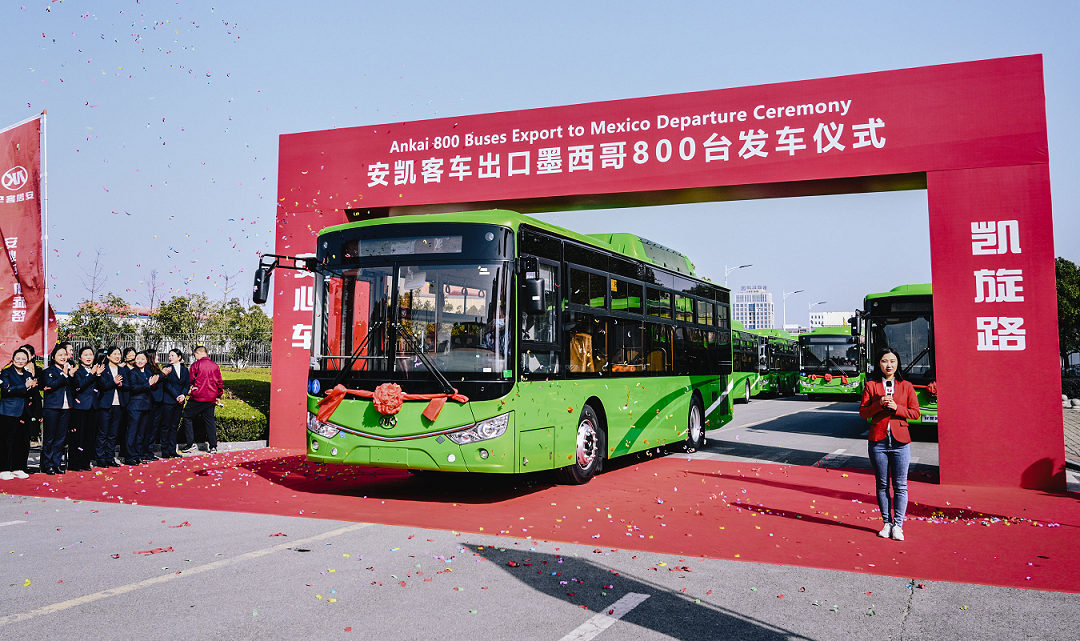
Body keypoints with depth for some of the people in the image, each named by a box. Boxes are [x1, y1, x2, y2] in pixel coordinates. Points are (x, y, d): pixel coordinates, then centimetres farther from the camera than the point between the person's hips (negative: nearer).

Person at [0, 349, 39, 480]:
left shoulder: (28, 374, 15)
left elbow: (33, 394, 13)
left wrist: (33, 386, -9)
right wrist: (25, 386, -22)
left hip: (24, 412, 5)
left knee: (23, 441, 6)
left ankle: (18, 469, 15)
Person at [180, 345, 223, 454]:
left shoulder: (196, 365, -6)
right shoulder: (215, 366, 7)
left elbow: (189, 380, -4)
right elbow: (219, 383, 12)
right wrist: (218, 396, 21)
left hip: (198, 397, -5)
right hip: (211, 398, 5)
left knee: (187, 417, 9)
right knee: (210, 420, 10)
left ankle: (190, 444, 5)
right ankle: (213, 446, 7)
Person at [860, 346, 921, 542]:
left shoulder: (906, 386, 6)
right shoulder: (871, 385, 5)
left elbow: (915, 412, 4)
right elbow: (863, 412, 3)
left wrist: (896, 407, -12)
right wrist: (879, 404, -14)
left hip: (900, 442, 0)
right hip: (878, 441, 0)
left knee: (900, 485, 0)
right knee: (882, 484, 7)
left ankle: (898, 525, 6)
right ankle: (886, 523, 16)